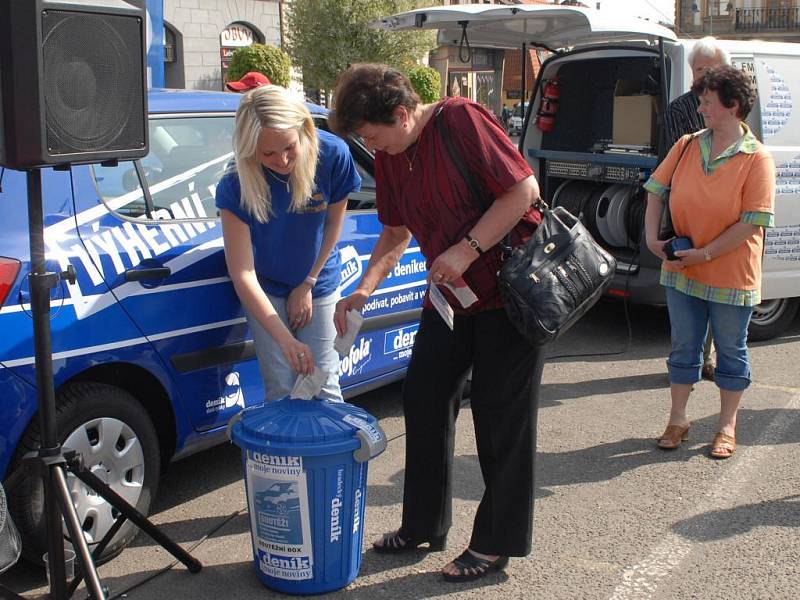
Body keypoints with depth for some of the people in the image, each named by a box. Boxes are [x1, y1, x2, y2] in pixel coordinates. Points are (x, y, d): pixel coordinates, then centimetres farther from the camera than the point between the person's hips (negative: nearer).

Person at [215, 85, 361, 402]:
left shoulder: (333, 154, -23)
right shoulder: (236, 186, -27)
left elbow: (333, 223, -4)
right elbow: (242, 273, -28)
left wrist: (308, 284, -3)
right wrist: (286, 340, -35)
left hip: (318, 284, 1)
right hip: (266, 290, -1)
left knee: (323, 387, 1)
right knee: (281, 390, -4)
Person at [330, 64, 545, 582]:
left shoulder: (461, 120, -18)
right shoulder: (389, 158, 5)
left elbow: (524, 189, -21)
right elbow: (397, 232, 15)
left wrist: (466, 250, -24)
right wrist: (365, 288, 1)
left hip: (509, 290, -8)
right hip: (450, 294, 8)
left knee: (501, 418, 0)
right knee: (424, 401, 11)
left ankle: (496, 542, 15)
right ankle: (424, 525, 27)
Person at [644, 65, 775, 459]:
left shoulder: (756, 159, -12)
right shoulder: (686, 146, 1)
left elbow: (752, 221, -16)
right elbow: (656, 191, 8)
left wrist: (704, 253, -18)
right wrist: (652, 237, -6)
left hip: (731, 277, -3)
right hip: (681, 271, 4)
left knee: (731, 352, 11)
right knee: (683, 348, 12)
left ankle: (727, 427, 25)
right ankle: (677, 420, 26)